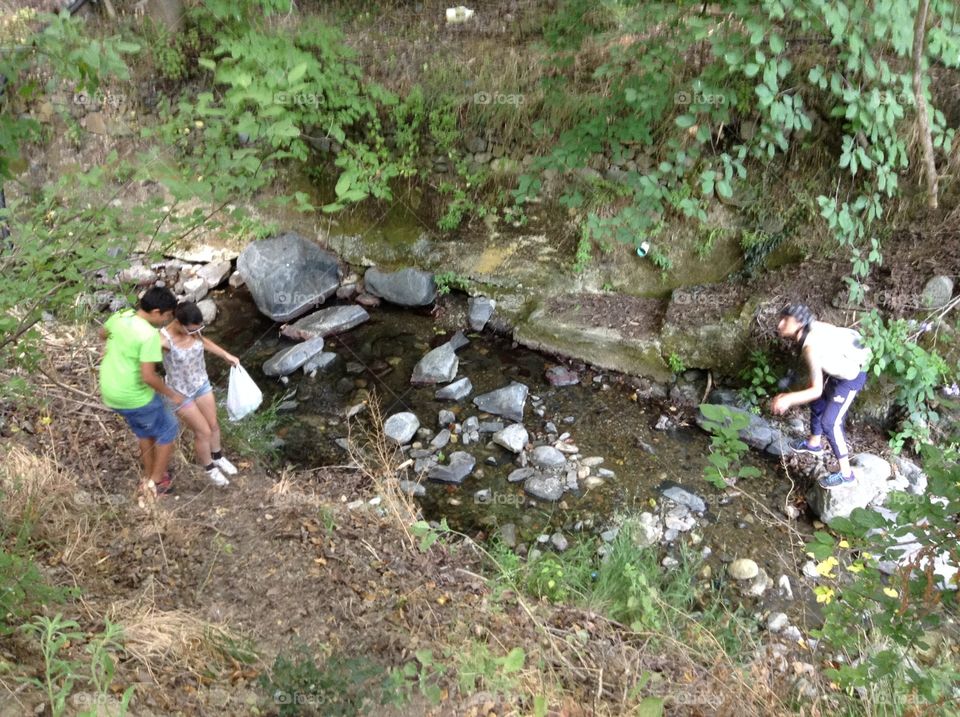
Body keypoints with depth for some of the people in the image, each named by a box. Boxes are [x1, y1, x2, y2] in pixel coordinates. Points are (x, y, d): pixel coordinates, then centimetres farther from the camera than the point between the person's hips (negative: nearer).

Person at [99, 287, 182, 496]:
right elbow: (148, 377, -28)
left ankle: (148, 476, 42)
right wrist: (171, 394, -14)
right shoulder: (150, 335, -26)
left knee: (144, 431, 29)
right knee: (168, 430, 14)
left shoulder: (120, 316, -3)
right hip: (135, 397, -8)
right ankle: (157, 481, 21)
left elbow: (103, 333, 20)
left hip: (110, 392, 8)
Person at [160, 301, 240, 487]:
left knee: (213, 424, 22)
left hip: (201, 383, 6)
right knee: (203, 431, 8)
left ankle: (218, 457, 50)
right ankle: (210, 468, 36)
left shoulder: (193, 330, -16)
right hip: (180, 392, -6)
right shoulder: (164, 339, -34)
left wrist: (226, 355, 11)